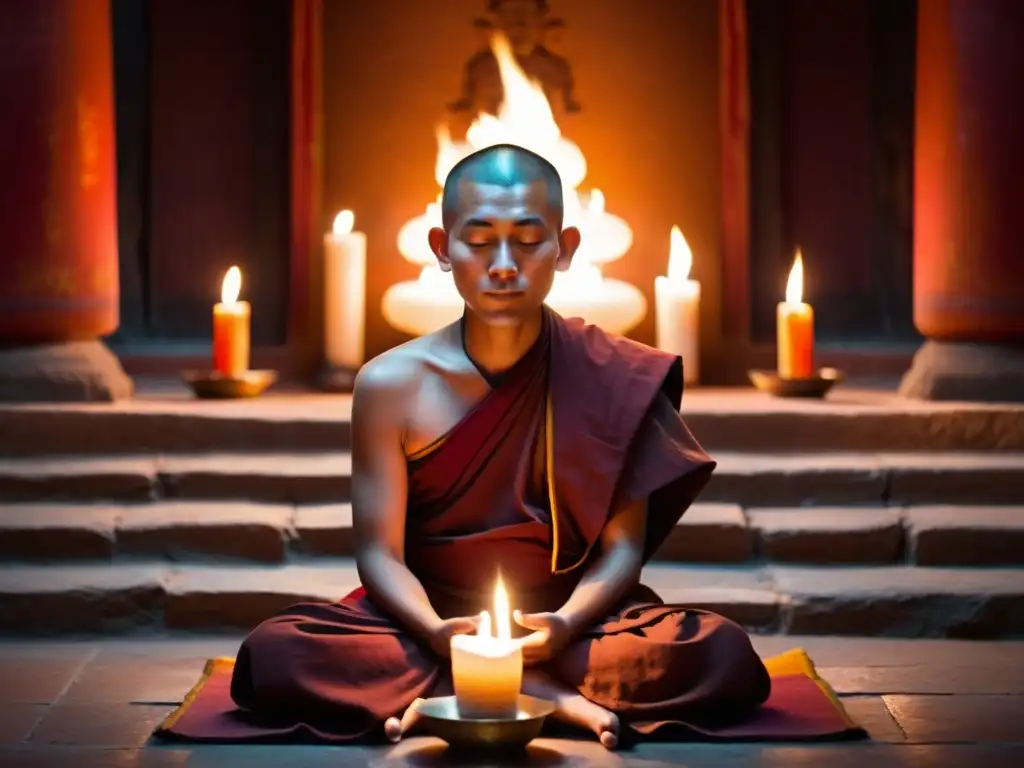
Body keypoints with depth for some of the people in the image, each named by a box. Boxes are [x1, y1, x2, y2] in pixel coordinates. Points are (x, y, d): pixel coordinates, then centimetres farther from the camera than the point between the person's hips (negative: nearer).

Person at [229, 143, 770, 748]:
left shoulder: (611, 377, -3)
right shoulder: (392, 385, -3)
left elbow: (621, 546, -4)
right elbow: (381, 552, -4)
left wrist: (566, 624, -25)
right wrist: (435, 632, -24)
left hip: (566, 627, 0)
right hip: (428, 627, 0)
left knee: (725, 656, -28)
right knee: (271, 654, -28)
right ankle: (545, 694, -24)